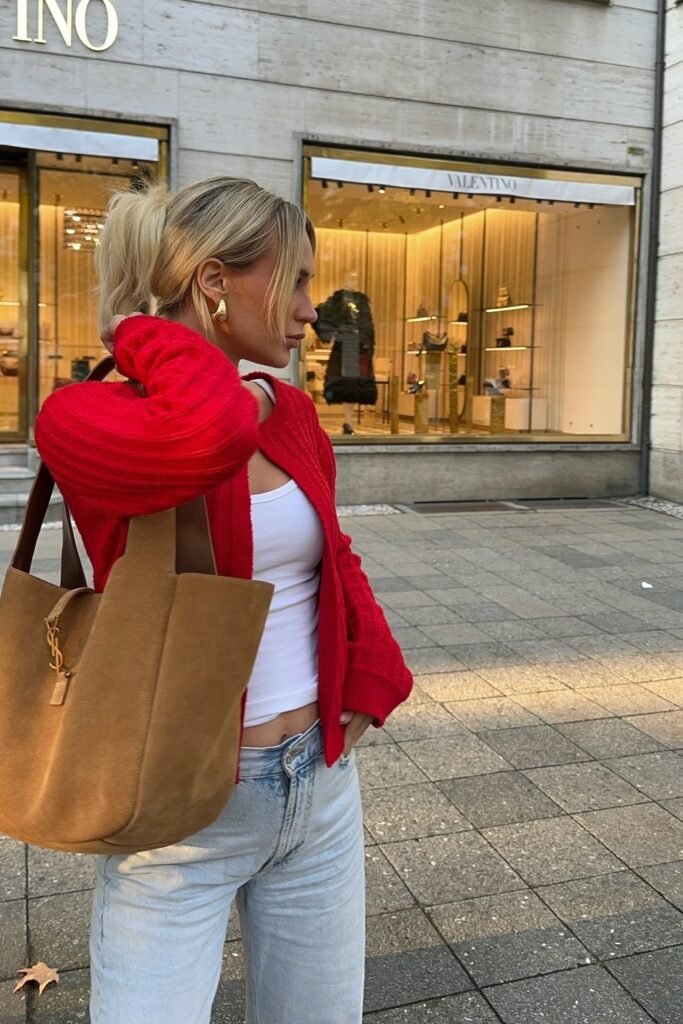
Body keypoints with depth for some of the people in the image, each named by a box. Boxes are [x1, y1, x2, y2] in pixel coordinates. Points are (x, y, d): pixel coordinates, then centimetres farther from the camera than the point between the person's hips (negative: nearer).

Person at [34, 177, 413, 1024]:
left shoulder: (293, 414, 3)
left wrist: (372, 679, 4)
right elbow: (212, 434, -38)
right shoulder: (86, 418, -16)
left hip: (321, 784, 6)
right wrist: (147, 335, -19)